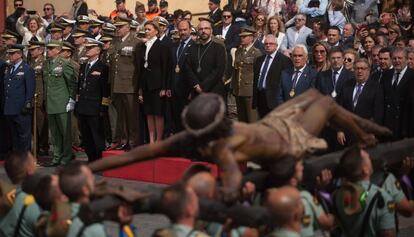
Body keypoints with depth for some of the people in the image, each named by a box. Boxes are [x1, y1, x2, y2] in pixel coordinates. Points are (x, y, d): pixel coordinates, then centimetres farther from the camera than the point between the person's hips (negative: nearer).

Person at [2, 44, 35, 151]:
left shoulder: (27, 69, -6)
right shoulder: (9, 69, 16)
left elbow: (30, 90, -9)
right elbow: (5, 88, 17)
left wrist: (27, 105, -14)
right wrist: (4, 105, 11)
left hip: (21, 110, -7)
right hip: (9, 109, 7)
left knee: (24, 135, -1)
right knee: (14, 135, 12)